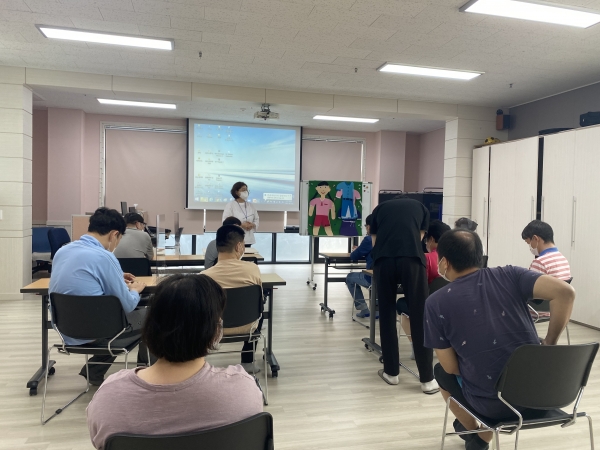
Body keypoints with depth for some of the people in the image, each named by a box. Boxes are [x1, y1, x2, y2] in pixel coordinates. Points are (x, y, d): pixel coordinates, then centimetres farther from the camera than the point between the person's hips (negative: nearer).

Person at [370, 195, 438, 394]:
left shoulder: (380, 209, 29)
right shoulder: (421, 207, 28)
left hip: (383, 260, 1)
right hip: (412, 259, -1)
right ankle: (427, 379, 12)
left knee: (387, 314, 13)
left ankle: (391, 372, 23)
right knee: (420, 317, 6)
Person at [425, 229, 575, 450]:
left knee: (442, 372, 28)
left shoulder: (436, 302, -8)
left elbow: (451, 367, -6)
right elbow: (565, 292, -13)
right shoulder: (509, 275, -1)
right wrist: (550, 343, -1)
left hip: (493, 404, -3)